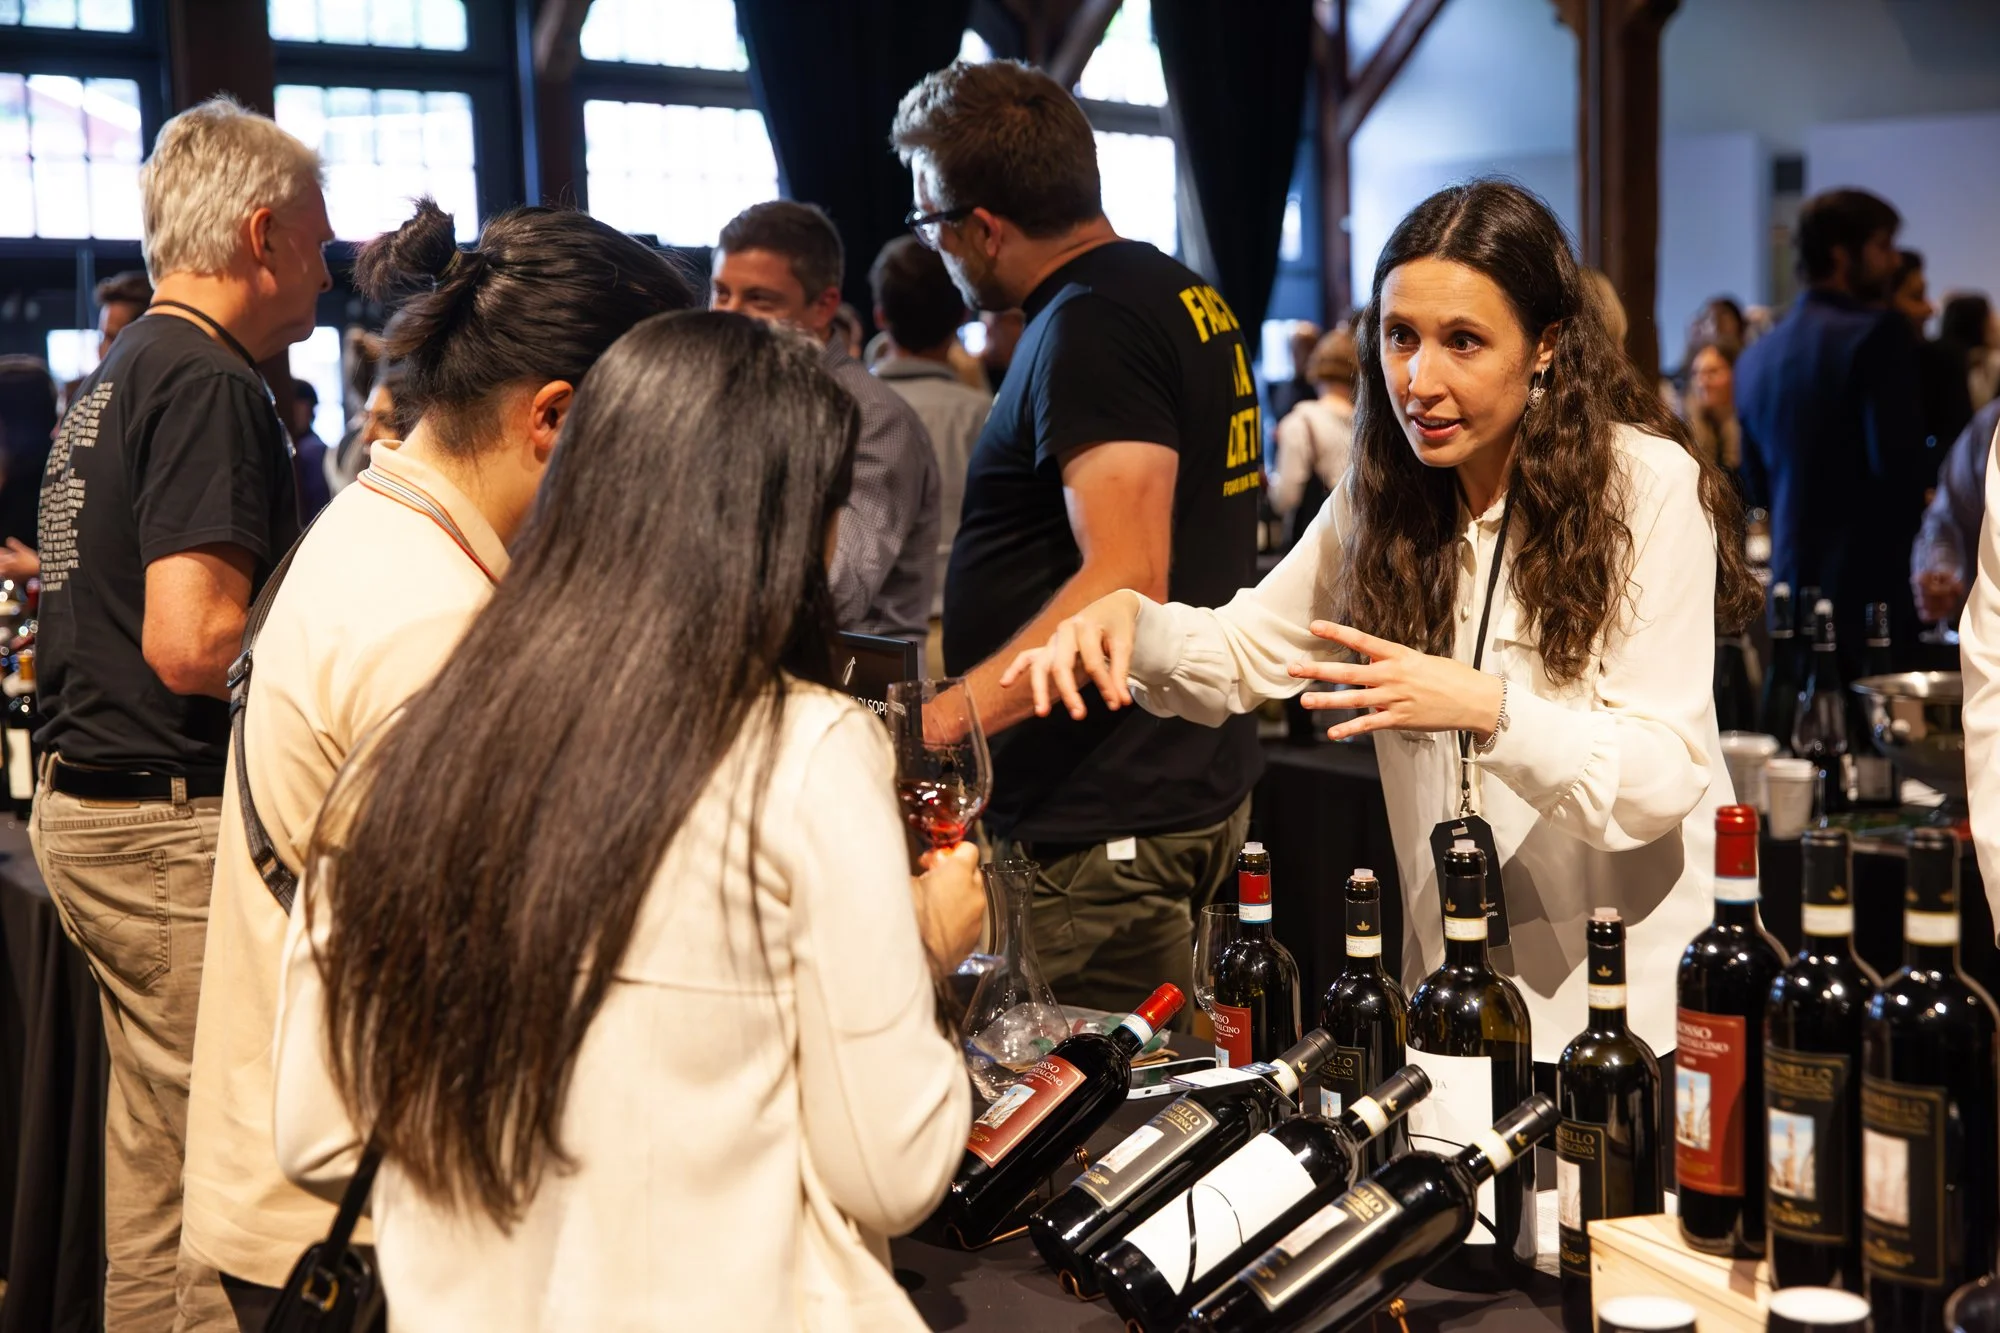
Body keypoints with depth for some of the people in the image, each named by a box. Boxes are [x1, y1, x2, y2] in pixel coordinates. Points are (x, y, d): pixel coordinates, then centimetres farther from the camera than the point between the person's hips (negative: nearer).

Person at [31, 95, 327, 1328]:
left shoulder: (115, 378, 15)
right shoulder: (210, 385, -16)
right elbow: (190, 645, -24)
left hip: (81, 801, 10)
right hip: (175, 821, -10)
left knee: (154, 1156, 18)